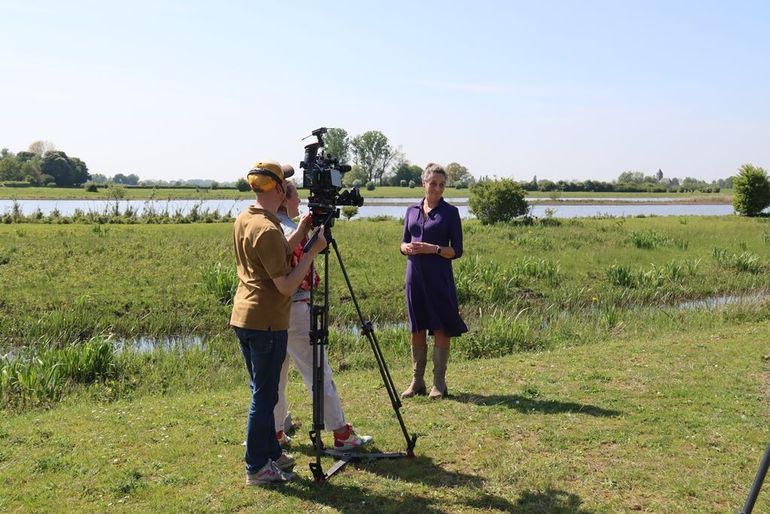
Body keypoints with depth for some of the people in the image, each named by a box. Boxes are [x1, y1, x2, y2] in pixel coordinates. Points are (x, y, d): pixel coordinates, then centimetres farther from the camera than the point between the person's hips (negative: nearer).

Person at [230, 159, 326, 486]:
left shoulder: (243, 220, 8)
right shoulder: (268, 230, -20)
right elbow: (286, 285, -20)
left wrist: (299, 235, 10)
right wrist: (313, 251, -15)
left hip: (243, 317, 9)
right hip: (267, 323, -9)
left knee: (263, 392, 18)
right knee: (264, 395, 1)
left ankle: (270, 454, 29)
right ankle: (257, 468, 11)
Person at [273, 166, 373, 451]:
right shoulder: (290, 233, -18)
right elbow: (303, 280, -19)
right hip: (294, 310, -9)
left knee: (275, 372, 16)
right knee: (318, 373, -1)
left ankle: (275, 432, 24)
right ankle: (341, 433, 7)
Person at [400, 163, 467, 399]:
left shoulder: (450, 212, -1)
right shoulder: (412, 210, 10)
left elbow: (456, 251, -3)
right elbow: (403, 243, 14)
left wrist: (434, 249, -18)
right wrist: (408, 248, -8)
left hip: (439, 277, -4)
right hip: (415, 275, 4)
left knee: (440, 328, 0)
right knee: (417, 329, 9)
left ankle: (439, 383, 10)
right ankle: (417, 381, 19)